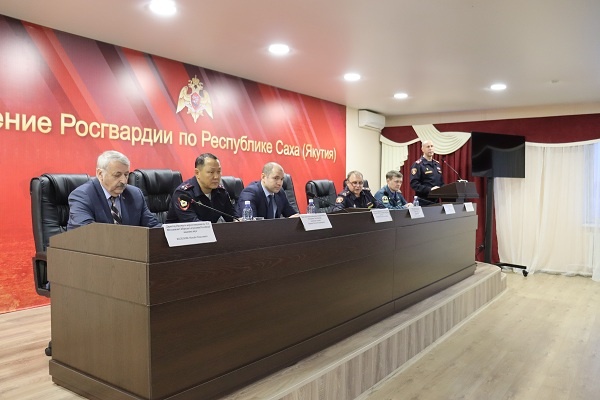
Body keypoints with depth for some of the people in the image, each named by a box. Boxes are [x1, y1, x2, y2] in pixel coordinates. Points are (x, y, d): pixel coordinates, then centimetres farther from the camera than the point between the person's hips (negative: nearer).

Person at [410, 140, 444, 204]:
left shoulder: (437, 164, 17)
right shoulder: (418, 164, -6)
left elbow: (441, 182, 23)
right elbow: (414, 184, -15)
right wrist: (429, 189, -23)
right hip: (424, 202, -7)